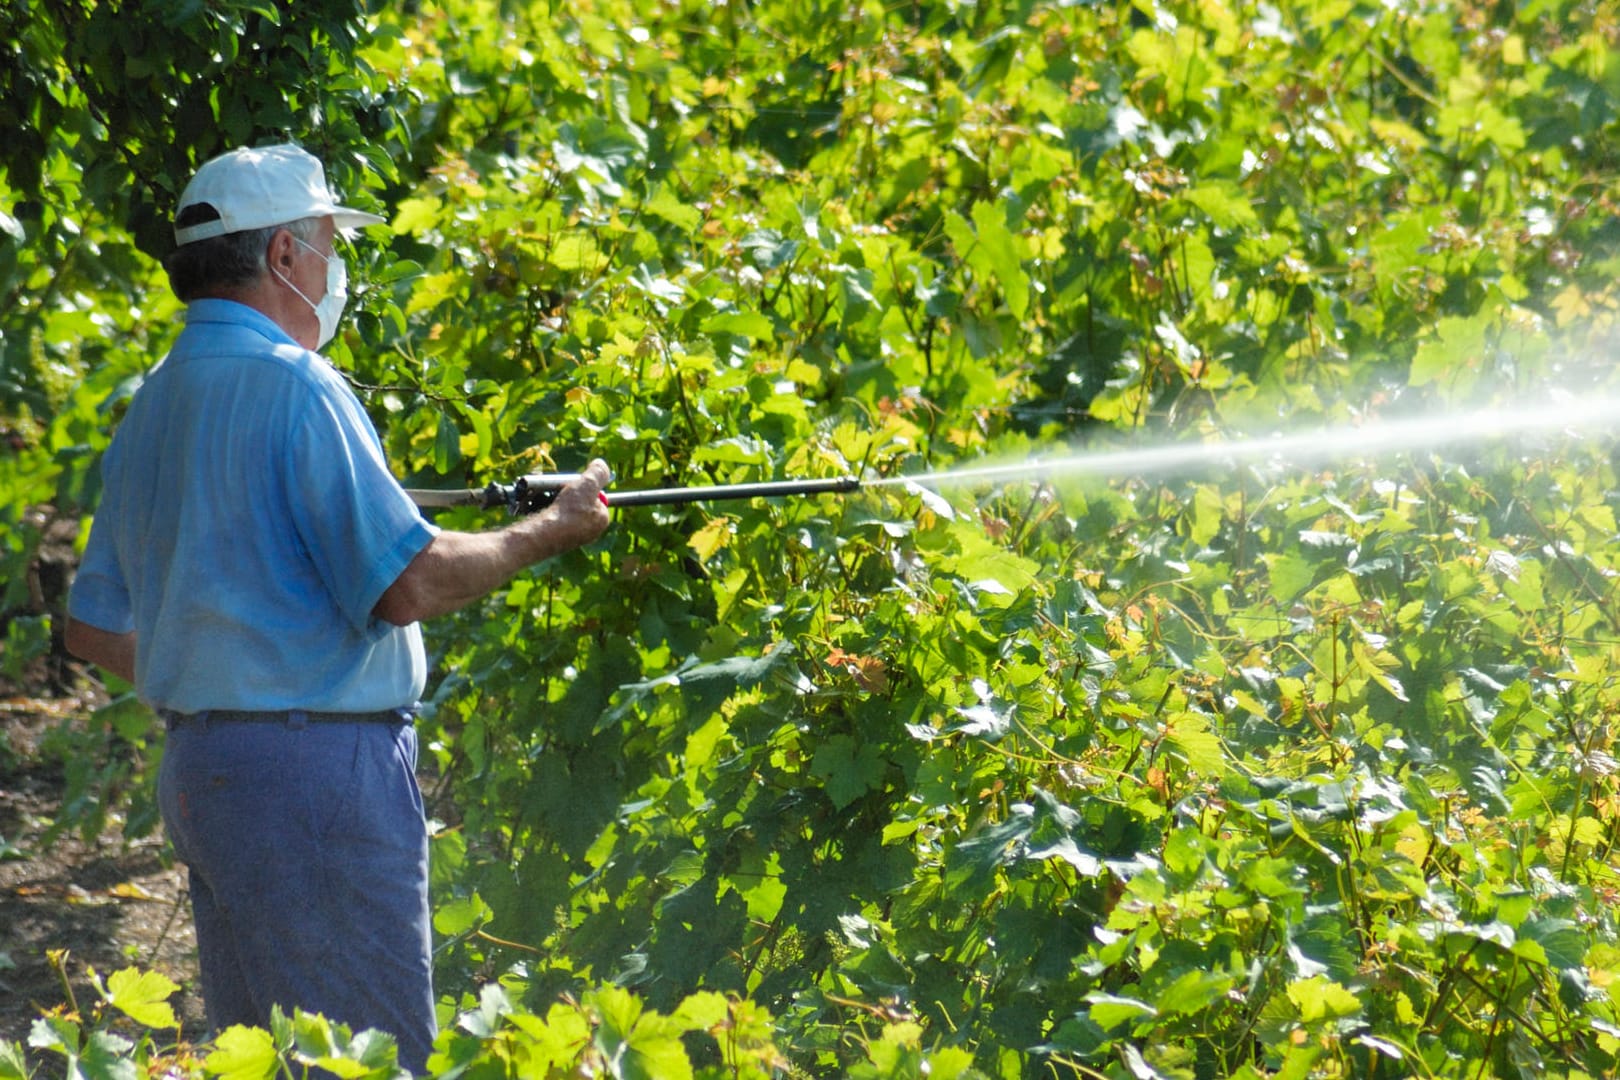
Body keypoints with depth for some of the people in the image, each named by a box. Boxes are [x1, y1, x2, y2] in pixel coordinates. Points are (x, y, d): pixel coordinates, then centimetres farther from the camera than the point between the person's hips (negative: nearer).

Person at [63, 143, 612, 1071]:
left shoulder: (155, 404, 14)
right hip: (315, 771, -9)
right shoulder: (291, 386, -14)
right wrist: (549, 533, -6)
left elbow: (97, 627, 19)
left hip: (199, 770, 9)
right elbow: (409, 583, -20)